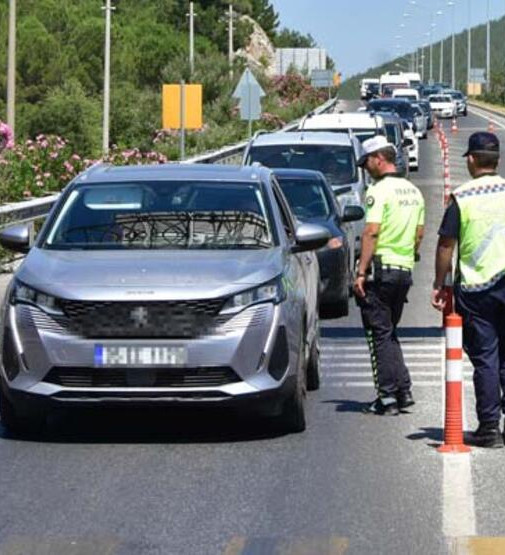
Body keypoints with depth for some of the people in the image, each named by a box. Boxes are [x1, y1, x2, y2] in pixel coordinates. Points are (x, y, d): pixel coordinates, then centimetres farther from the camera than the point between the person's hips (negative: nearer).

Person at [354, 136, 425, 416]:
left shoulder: (380, 190, -12)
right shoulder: (413, 191, 13)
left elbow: (371, 232, -19)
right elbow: (419, 234, 16)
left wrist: (361, 272, -18)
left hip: (381, 268, -8)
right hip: (405, 268, 8)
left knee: (380, 334, -2)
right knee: (390, 332, 18)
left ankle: (387, 397, -3)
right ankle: (404, 390, 11)